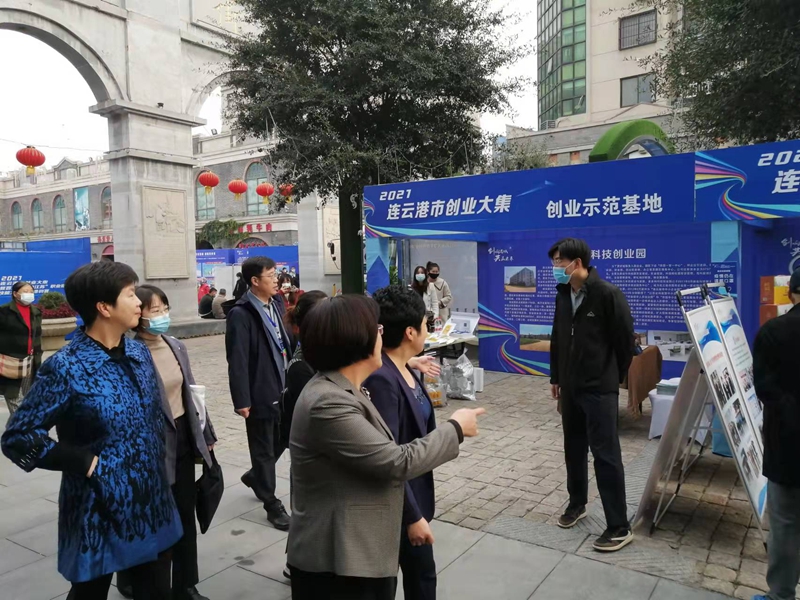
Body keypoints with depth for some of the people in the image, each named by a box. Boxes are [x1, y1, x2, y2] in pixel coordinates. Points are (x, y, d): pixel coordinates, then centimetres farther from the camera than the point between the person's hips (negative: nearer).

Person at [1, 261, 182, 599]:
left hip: (152, 504, 6)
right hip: (100, 512, -5)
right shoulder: (66, 368, -17)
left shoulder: (139, 353, 2)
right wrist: (86, 463, -18)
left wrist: (156, 459, 6)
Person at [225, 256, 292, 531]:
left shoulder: (276, 303, 7)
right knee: (264, 449, 9)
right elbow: (237, 361, -18)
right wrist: (242, 400, -18)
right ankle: (272, 504, 24)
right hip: (260, 393, -7)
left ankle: (254, 477, 45)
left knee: (282, 441, 19)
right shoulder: (241, 314, -16)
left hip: (282, 388, 7)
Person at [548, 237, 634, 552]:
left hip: (600, 389, -7)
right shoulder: (563, 295, 6)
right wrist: (556, 377, 15)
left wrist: (613, 377, 1)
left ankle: (619, 527, 8)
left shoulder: (607, 294, -16)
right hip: (571, 388, 7)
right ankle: (576, 504, 36)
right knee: (574, 450, 18)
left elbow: (625, 340, -8)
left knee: (605, 455, -3)